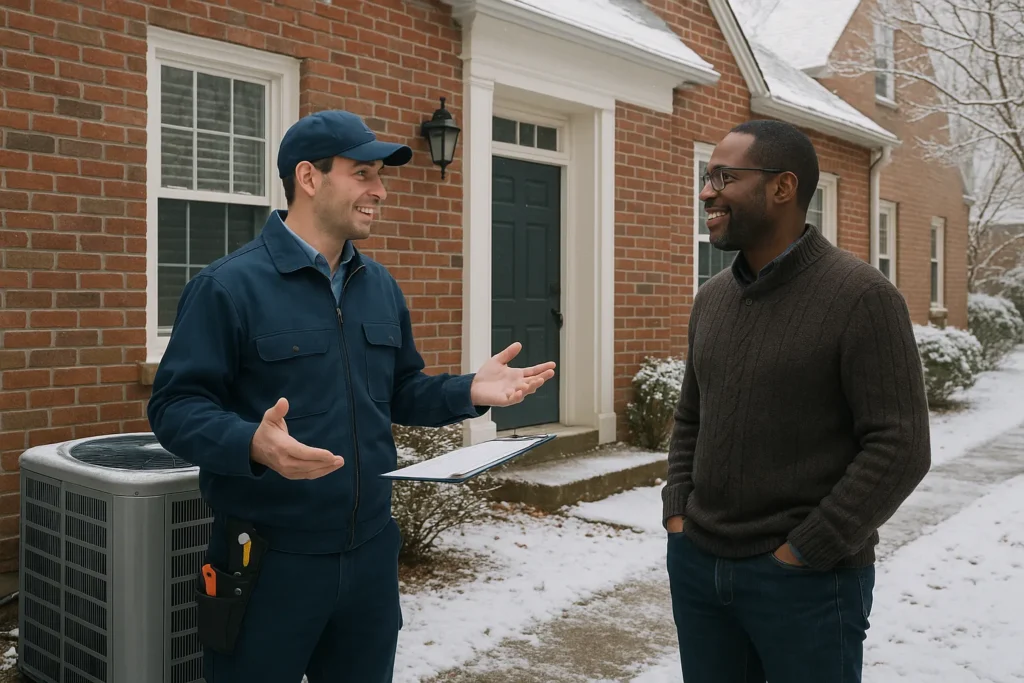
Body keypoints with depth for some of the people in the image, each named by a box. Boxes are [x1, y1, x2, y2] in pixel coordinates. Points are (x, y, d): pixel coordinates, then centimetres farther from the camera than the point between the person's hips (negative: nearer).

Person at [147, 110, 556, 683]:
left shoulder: (381, 286, 9)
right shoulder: (229, 285, -12)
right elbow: (176, 406, -15)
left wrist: (469, 392, -3)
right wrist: (252, 444, -33)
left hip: (371, 552, 6)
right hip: (269, 562, -6)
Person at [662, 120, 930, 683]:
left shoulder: (860, 296, -11)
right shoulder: (711, 298, 8)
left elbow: (900, 446, -15)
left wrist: (804, 552, -15)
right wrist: (676, 511, 4)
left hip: (807, 581, -5)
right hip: (696, 564, 6)